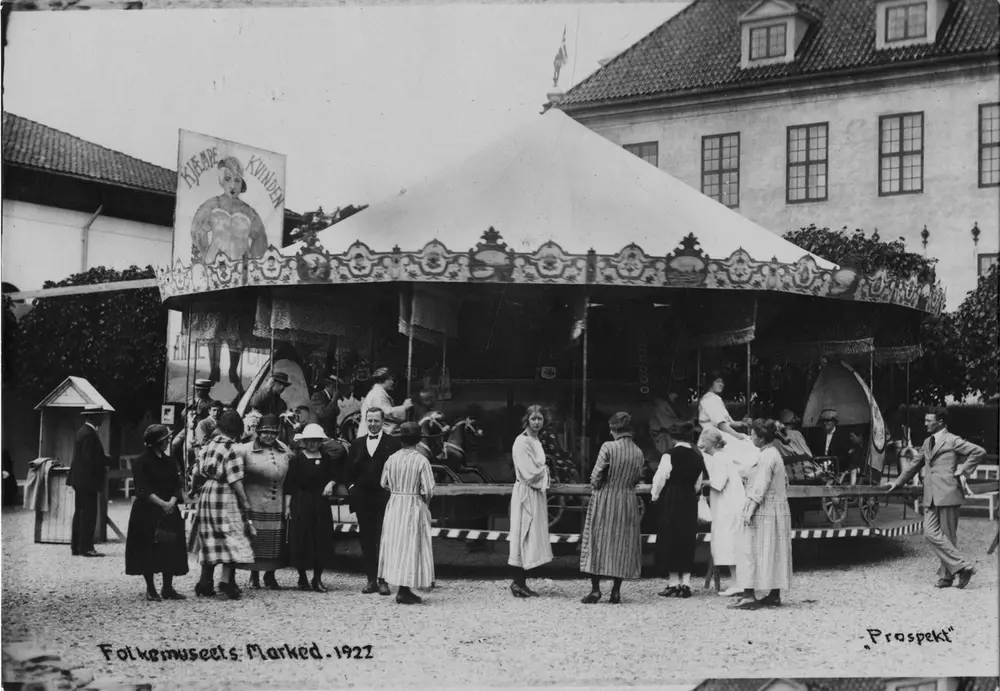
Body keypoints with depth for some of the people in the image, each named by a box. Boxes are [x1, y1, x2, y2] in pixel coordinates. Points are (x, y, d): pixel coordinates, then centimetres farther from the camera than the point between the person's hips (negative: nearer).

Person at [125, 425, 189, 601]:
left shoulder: (169, 462, 12)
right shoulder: (141, 462, -7)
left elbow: (176, 486, 7)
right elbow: (143, 490, -14)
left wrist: (172, 502, -12)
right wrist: (162, 504, -21)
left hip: (169, 512, 5)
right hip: (147, 513, -5)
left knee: (171, 550, 2)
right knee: (148, 551, -2)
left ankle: (168, 589, 11)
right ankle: (150, 590, 8)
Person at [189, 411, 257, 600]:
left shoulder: (209, 444, 8)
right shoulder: (230, 449, -13)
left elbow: (201, 472, 13)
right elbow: (236, 480, -16)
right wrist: (245, 502, -11)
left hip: (206, 495, 7)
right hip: (225, 498, -7)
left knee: (211, 541, 13)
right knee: (231, 539, -3)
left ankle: (205, 581, 14)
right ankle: (227, 580, -13)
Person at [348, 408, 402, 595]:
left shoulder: (392, 443, 0)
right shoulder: (357, 443, 14)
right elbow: (351, 470, 15)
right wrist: (351, 487, 2)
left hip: (384, 498, -4)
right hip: (362, 499, 4)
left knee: (384, 540, -3)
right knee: (366, 541, 7)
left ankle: (384, 581, 0)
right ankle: (371, 580, 12)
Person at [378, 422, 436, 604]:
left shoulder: (392, 459, -2)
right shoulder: (421, 461, -13)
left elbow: (384, 483, 6)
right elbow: (428, 490, -13)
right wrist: (426, 503, 6)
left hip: (394, 505, 4)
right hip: (414, 506, -4)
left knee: (396, 544, 12)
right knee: (411, 546, 2)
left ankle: (403, 589, 15)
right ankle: (404, 591, 1)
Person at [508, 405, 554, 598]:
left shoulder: (536, 441, 15)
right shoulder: (522, 442, -13)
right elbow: (528, 473, -18)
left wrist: (541, 471, 2)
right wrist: (544, 471, -2)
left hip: (537, 493, 9)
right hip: (526, 494, -9)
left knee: (532, 538, 9)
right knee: (524, 537, -7)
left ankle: (521, 583, 12)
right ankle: (518, 582, -3)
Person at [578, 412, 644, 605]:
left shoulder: (608, 447, -14)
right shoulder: (638, 453, 0)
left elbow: (596, 476, -13)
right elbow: (637, 478, 7)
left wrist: (598, 486, 7)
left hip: (605, 501, -4)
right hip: (628, 501, 4)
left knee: (598, 542, 4)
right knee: (623, 545, 9)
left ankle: (595, 588, 0)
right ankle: (616, 590, 9)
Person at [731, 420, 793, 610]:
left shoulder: (766, 457, -16)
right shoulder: (773, 453, 15)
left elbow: (760, 488, -21)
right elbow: (784, 481, 20)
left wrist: (749, 511, -22)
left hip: (763, 512, -10)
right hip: (777, 511, 10)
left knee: (751, 551, -7)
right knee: (773, 553, 11)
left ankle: (749, 596, -10)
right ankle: (774, 595, 13)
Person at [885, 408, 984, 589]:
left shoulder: (952, 441, -4)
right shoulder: (927, 443, 20)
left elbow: (979, 451, -10)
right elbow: (915, 464, 30)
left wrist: (964, 470, -9)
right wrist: (898, 482, 34)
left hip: (947, 495, -7)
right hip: (931, 497, 7)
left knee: (947, 536, -3)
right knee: (930, 533, -3)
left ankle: (947, 575, 5)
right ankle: (961, 567, 4)